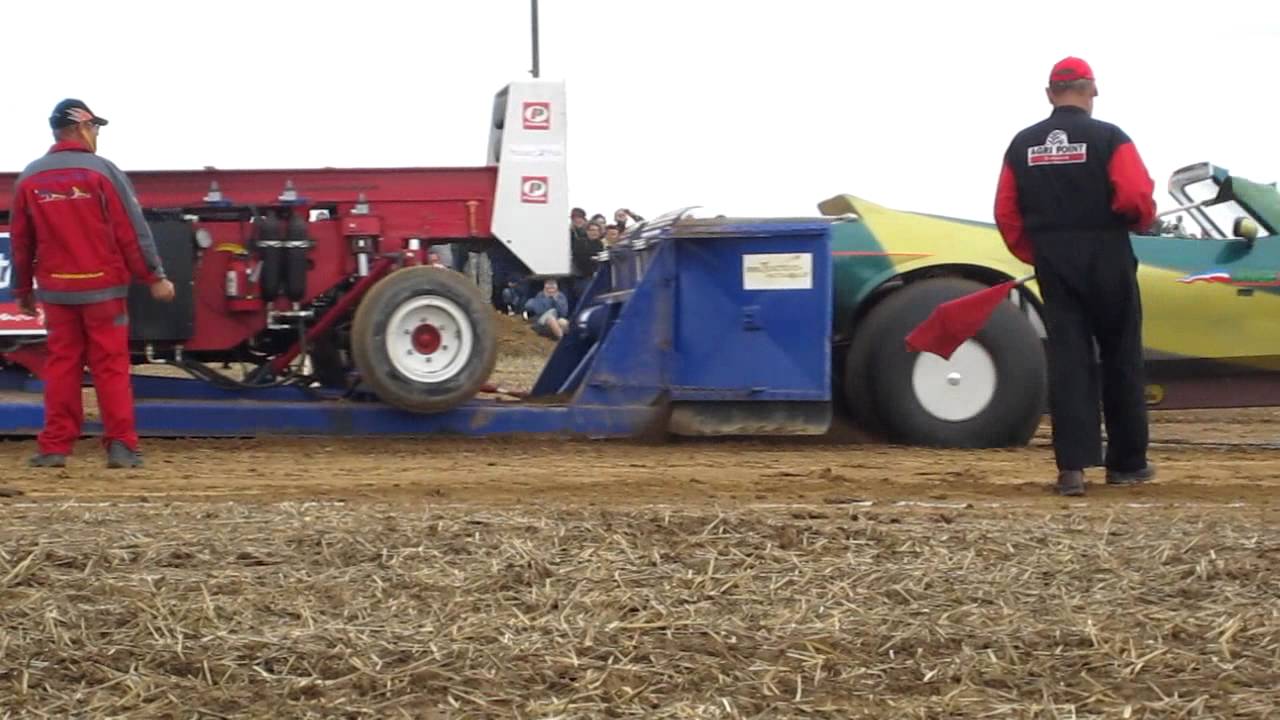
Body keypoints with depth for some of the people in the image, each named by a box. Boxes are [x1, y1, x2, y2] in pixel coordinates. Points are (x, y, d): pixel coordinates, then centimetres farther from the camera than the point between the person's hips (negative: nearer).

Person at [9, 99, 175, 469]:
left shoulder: (29, 178, 5)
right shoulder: (101, 171, -7)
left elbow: (20, 241, 10)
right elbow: (132, 230, -9)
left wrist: (22, 289, 19)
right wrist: (155, 277, -4)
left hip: (56, 289, 3)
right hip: (102, 286, -3)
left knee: (61, 366, 9)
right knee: (111, 366, 1)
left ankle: (54, 447, 8)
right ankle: (121, 446, -1)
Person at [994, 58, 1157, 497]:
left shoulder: (1022, 145, 5)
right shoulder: (1108, 138, -8)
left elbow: (1006, 215, 3)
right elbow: (1137, 198, -17)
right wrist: (1143, 221, 5)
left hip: (1053, 265, 3)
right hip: (1107, 261, -3)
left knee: (1067, 361, 3)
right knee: (1120, 360, 10)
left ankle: (1072, 467, -6)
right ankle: (1127, 463, 18)